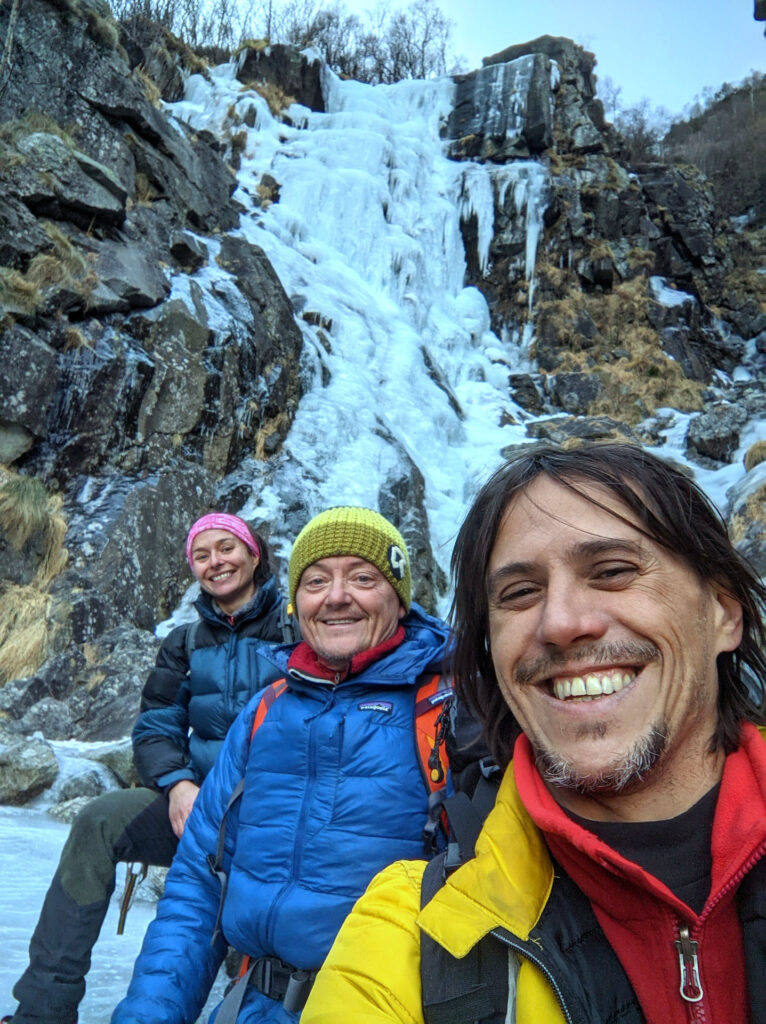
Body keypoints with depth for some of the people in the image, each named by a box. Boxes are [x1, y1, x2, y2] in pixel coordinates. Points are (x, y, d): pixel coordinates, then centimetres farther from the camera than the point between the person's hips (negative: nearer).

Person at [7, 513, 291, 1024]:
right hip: (200, 802, 5)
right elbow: (155, 729, 11)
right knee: (99, 822, -19)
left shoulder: (296, 626, -1)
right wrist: (177, 784, -10)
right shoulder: (185, 643, 14)